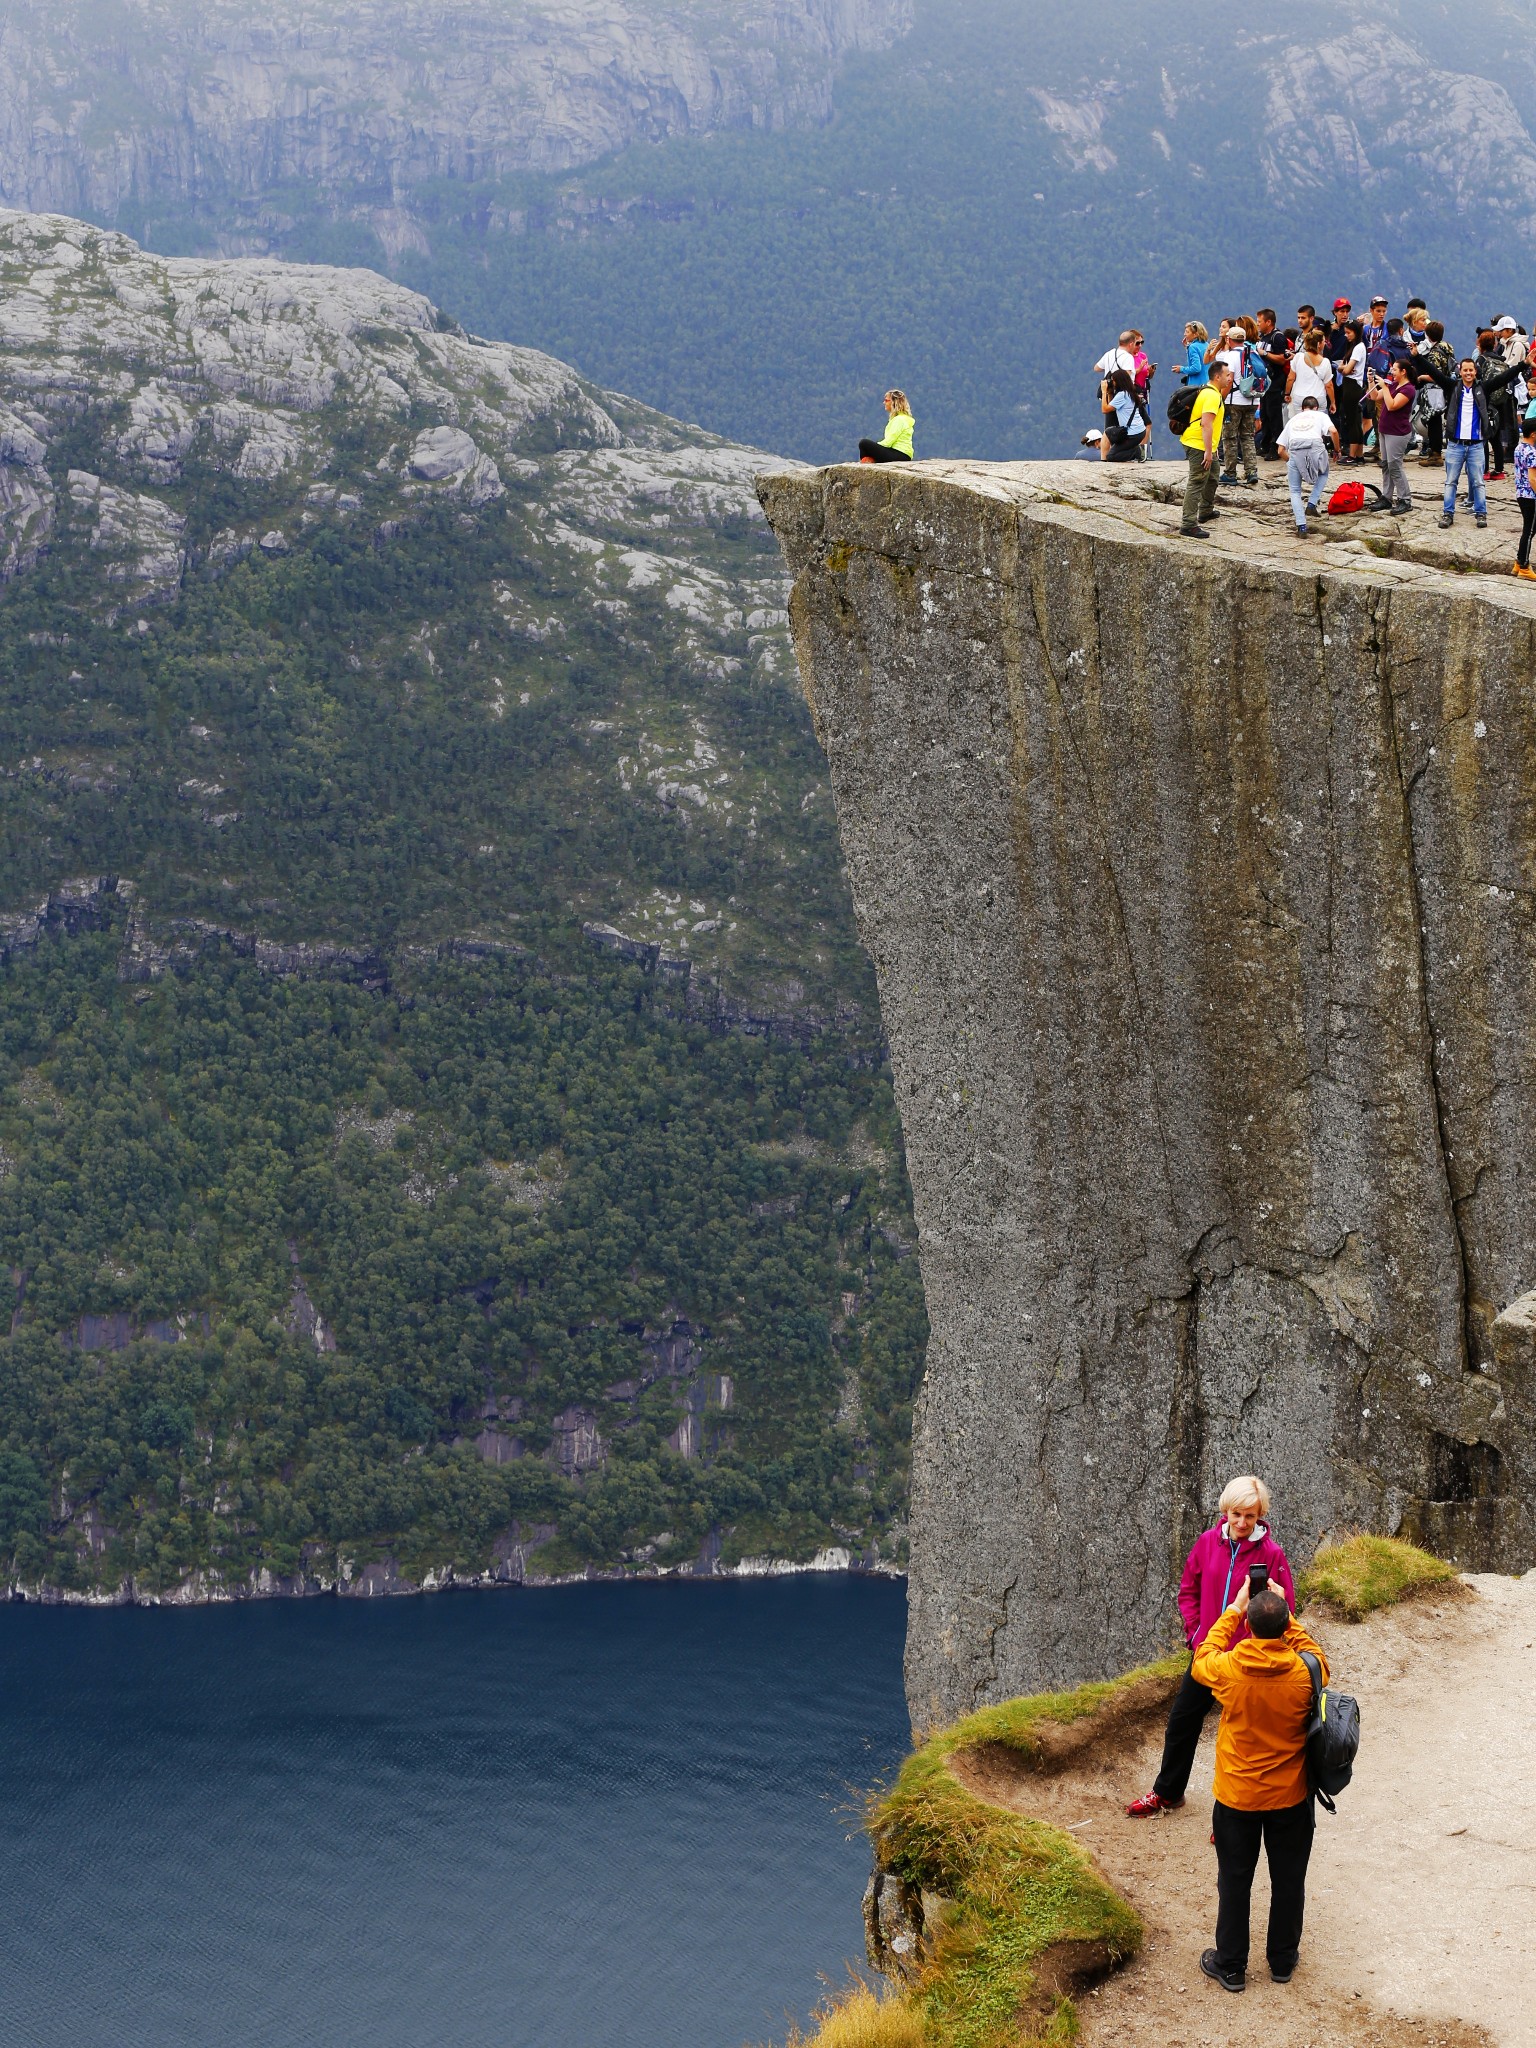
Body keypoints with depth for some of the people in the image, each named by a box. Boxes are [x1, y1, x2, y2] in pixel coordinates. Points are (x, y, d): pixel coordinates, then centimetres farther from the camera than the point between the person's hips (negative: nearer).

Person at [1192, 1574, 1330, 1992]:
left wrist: (1233, 1609, 5)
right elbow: (1314, 1653, 5)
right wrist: (1285, 1615, 4)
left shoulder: (1228, 1670, -23)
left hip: (1237, 1797, -1)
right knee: (1288, 1879, 19)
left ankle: (1230, 1965, 26)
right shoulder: (1306, 1673, -21)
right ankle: (1283, 1960, 33)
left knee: (1234, 1881, 15)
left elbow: (1202, 1660, 2)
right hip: (1291, 1799, 1)